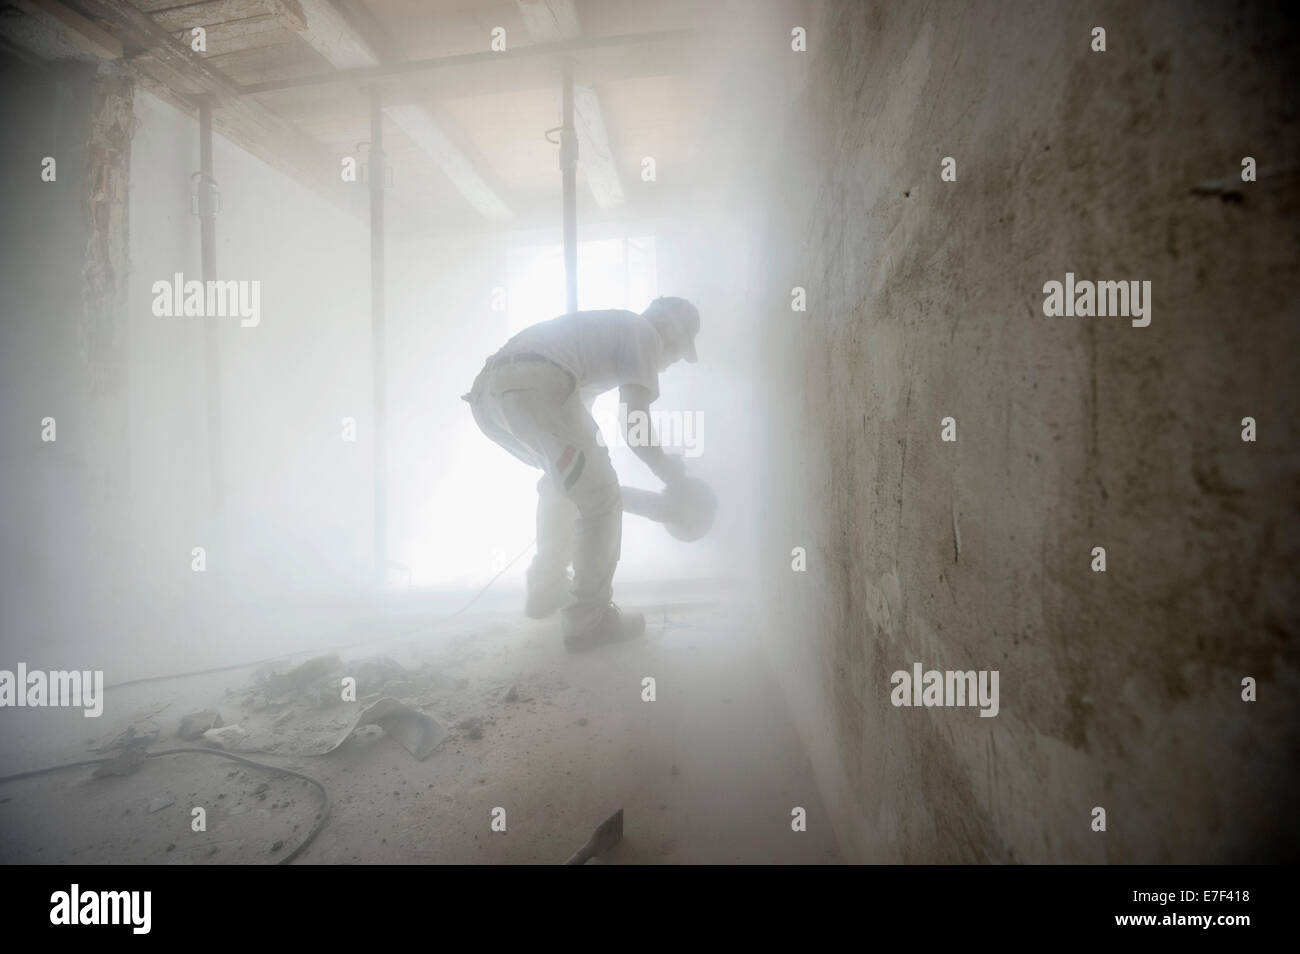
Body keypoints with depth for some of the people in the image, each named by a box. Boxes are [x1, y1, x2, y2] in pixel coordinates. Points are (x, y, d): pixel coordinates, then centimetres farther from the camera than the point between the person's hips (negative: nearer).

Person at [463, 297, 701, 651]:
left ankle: (546, 590, 33)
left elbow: (576, 407, 44)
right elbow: (634, 423, 2)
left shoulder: (603, 326, 37)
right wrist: (666, 468, 20)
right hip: (534, 388, -9)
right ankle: (588, 619, 9)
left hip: (486, 393, 10)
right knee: (599, 499, 2)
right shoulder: (645, 333, 13)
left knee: (561, 479, 26)